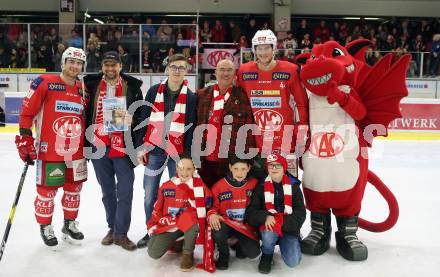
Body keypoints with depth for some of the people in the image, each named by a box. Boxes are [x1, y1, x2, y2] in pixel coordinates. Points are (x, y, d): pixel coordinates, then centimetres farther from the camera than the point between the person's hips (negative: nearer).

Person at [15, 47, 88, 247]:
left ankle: (69, 223, 32)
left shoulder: (83, 90, 9)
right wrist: (25, 139, -10)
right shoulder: (44, 83, -7)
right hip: (49, 151, -5)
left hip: (76, 151, 5)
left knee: (74, 188, 14)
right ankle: (45, 227, 25)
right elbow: (27, 112, -7)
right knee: (47, 189, 6)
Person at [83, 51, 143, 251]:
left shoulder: (132, 87, 2)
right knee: (107, 190, 14)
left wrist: (131, 118, -15)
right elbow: (85, 112, 10)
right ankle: (113, 227, 29)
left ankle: (121, 233, 8)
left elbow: (141, 113, 4)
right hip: (98, 145, 2)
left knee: (125, 190, -3)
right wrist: (90, 134, 0)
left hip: (123, 145, -2)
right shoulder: (92, 85, 7)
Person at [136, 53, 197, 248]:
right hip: (153, 151, 2)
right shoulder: (154, 91, 4)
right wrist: (141, 147, 1)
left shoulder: (191, 97, 0)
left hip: (177, 153, -1)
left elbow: (191, 129, 0)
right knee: (150, 195, 7)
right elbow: (144, 120, 6)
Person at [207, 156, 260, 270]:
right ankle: (224, 255, 0)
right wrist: (212, 215, -19)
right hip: (226, 223, 0)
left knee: (254, 253, -20)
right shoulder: (219, 186, -6)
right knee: (218, 230, -35)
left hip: (246, 226, 1)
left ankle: (239, 246, 20)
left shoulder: (255, 184, -4)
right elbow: (213, 206, 3)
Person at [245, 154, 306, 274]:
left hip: (288, 228, 1)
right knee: (268, 234, -35)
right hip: (268, 226, 0)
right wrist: (265, 217, -27)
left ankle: (283, 243, 18)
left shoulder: (293, 186, -1)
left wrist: (281, 221, -23)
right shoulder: (261, 186, -1)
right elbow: (251, 212, -6)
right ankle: (267, 254, 1)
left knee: (293, 261, -17)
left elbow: (300, 214, -7)